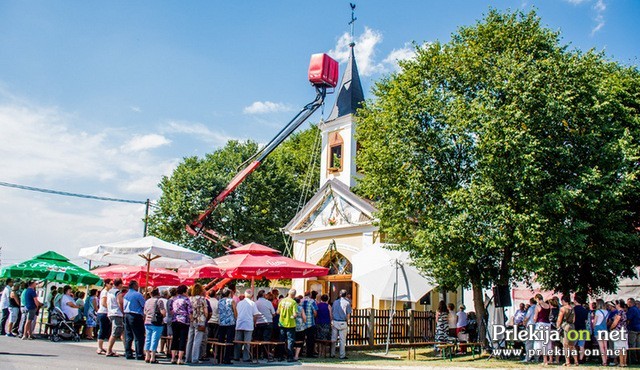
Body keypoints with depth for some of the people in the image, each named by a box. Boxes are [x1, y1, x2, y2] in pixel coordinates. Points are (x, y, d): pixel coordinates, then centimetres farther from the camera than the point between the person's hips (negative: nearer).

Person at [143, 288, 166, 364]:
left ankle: (147, 357, 13)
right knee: (155, 340, -3)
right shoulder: (159, 301, -8)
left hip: (147, 322, 7)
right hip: (156, 323, -7)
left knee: (147, 340, 11)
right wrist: (163, 316, 4)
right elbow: (163, 312, -16)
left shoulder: (147, 301, 13)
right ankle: (152, 358, -3)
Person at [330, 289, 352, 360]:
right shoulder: (347, 303, -4)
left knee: (333, 339, 9)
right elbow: (348, 314, -7)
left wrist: (332, 320, 14)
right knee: (342, 340, 2)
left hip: (335, 322, 3)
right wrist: (347, 321, 7)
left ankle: (332, 354, 13)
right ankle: (342, 355, 4)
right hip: (343, 323, -3)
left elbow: (331, 311, 8)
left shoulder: (335, 302, 7)